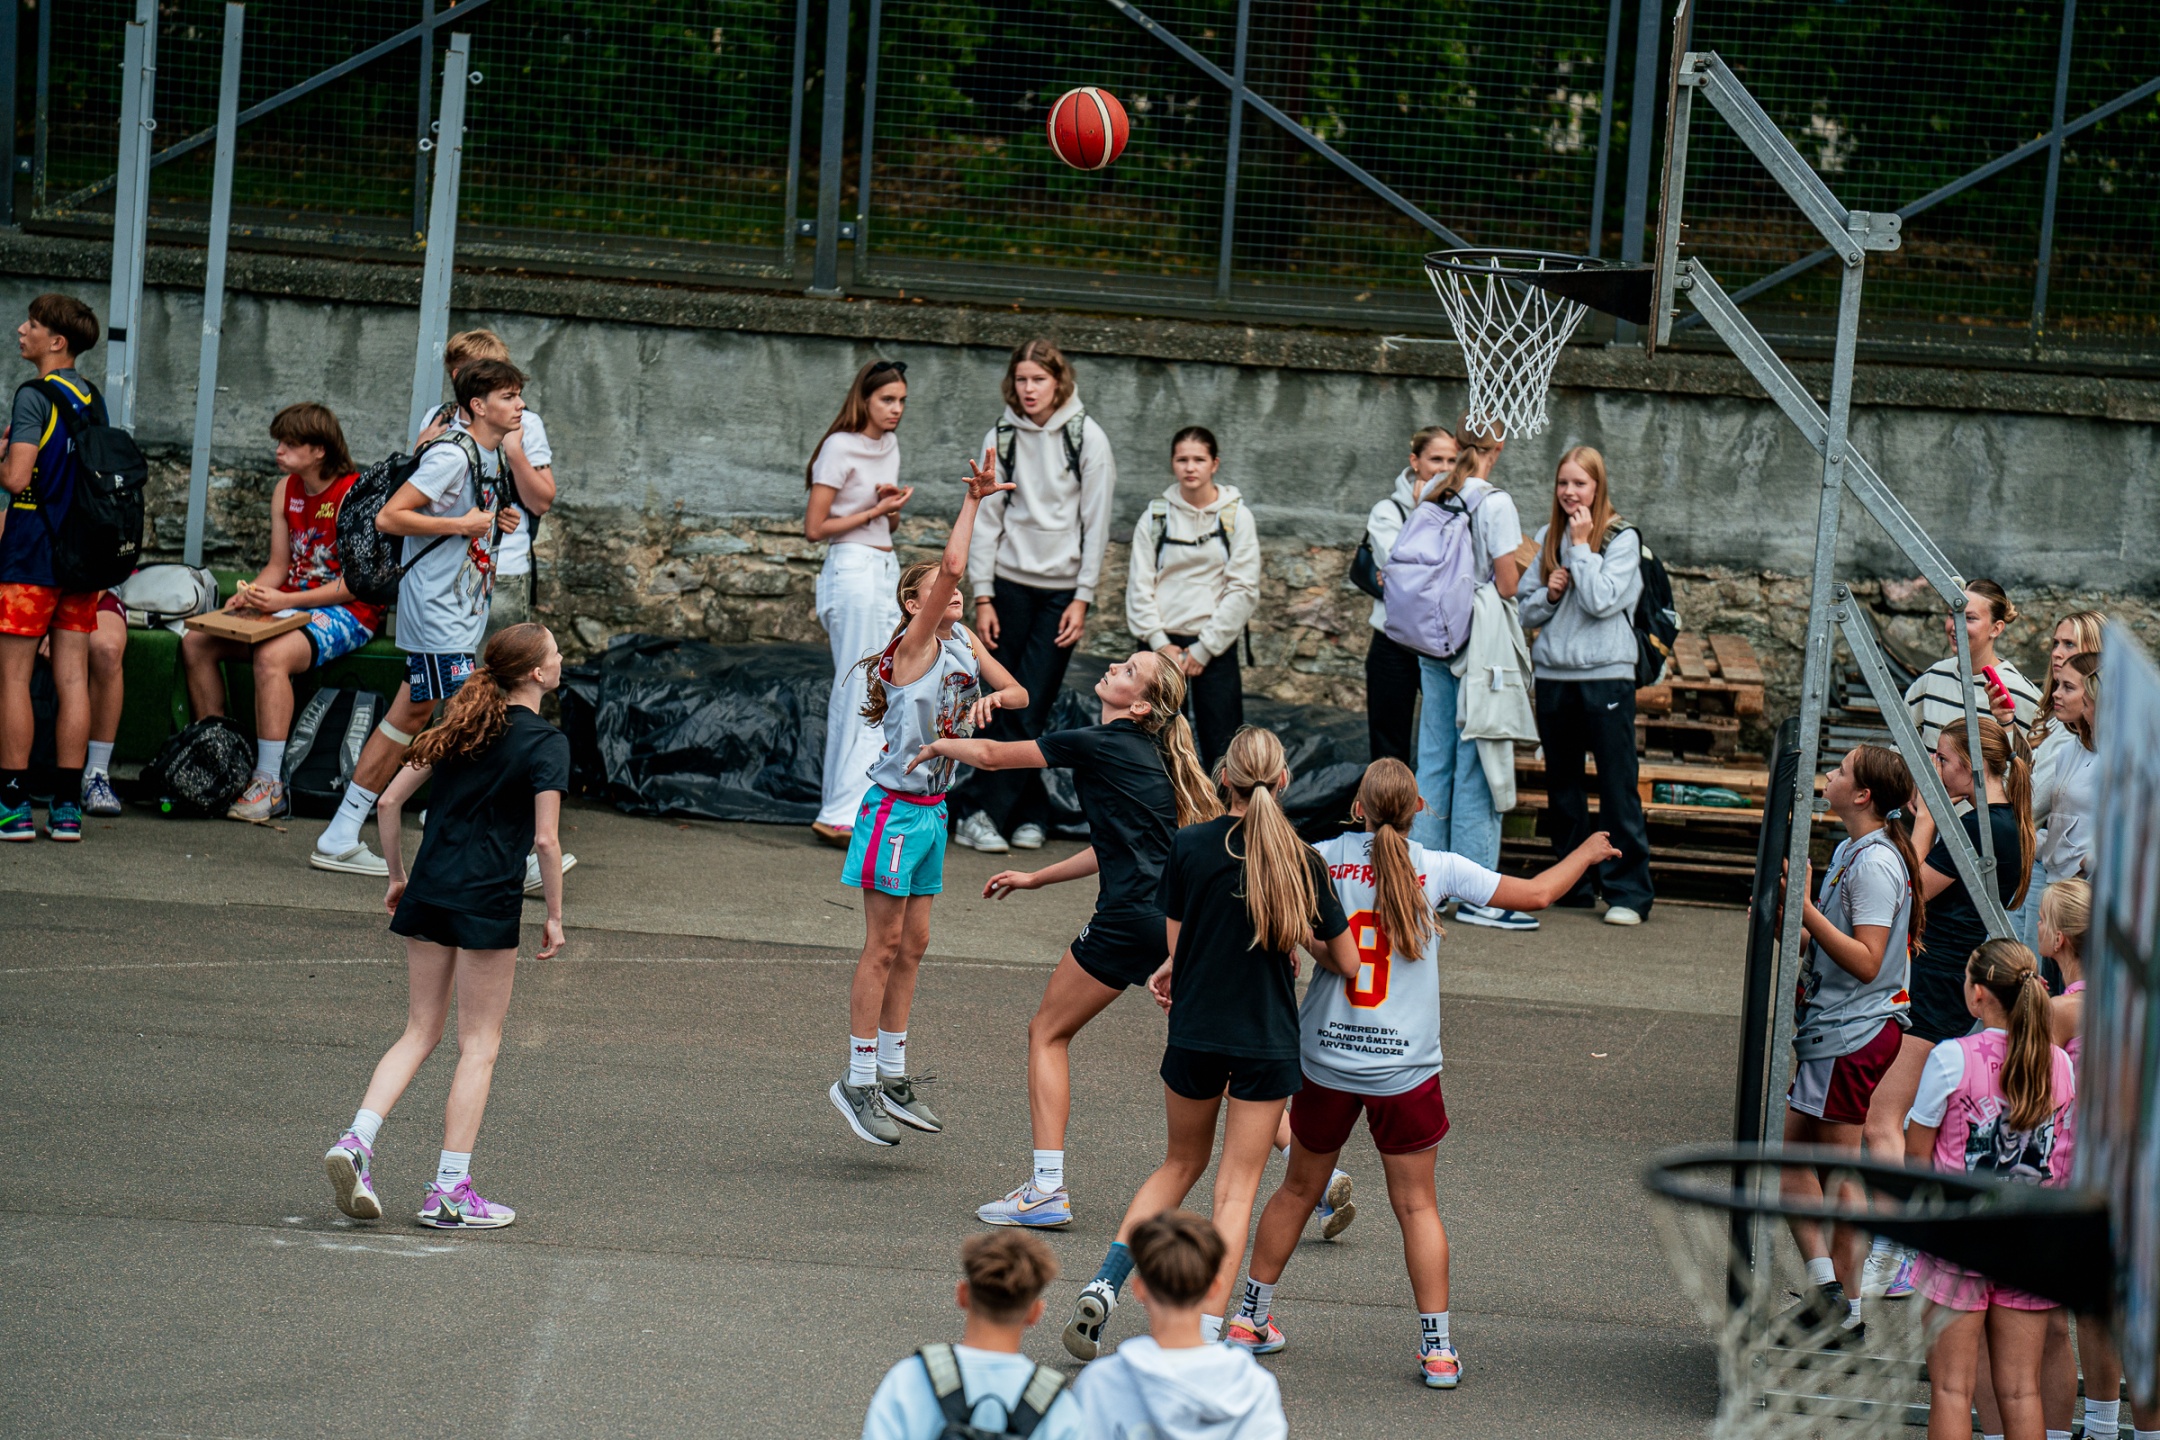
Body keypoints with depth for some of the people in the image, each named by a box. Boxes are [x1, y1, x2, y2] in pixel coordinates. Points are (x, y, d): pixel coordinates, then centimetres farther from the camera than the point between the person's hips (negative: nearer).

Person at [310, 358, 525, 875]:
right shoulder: (452, 455, -17)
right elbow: (389, 517, -21)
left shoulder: (492, 455, 13)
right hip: (437, 613, -10)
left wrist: (494, 520, 11)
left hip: (462, 609, 10)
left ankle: (339, 841, 15)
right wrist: (463, 525, -20)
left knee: (409, 715, 11)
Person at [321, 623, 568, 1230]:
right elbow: (546, 839, -15)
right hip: (488, 904, -6)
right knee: (479, 1045, 3)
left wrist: (397, 876, 19)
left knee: (419, 1033, 14)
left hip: (427, 892, 6)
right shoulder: (545, 743, -8)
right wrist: (555, 916, -5)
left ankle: (356, 1141, -5)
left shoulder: (460, 726, 11)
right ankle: (450, 1191, 1)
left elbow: (389, 802, 10)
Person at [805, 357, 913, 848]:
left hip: (887, 570, 8)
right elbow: (814, 528, -11)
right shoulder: (841, 447, -9)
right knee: (857, 692, -8)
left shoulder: (889, 445, 15)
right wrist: (877, 510, -10)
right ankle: (841, 814, -6)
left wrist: (896, 501, 4)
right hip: (852, 568, -8)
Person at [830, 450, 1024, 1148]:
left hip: (932, 812, 8)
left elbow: (1017, 693, 13)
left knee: (910, 946, 12)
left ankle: (891, 1076, 19)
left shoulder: (963, 642, 8)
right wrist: (973, 500, -24)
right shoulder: (914, 644, -15)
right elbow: (952, 567, -28)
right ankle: (857, 1081, 0)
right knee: (885, 946, -5)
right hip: (896, 808, -8)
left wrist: (990, 698, -9)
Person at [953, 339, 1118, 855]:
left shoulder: (1087, 439, -3)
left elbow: (1096, 522, -2)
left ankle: (980, 812, -6)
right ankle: (1030, 814, 6)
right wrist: (983, 596, -2)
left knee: (1028, 710, -8)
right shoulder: (1001, 439, 2)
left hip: (1062, 588, -2)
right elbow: (987, 518, 4)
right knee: (1007, 706, 0)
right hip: (1010, 582, 2)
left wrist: (1082, 600, -7)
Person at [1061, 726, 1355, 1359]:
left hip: (1195, 1035, 1)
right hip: (1267, 1043, -1)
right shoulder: (1301, 861, -9)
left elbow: (1178, 944, -2)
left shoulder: (1189, 845, -7)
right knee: (1236, 1190, 4)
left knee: (1180, 1165, 22)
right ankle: (1205, 1337, -4)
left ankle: (1104, 1284, 8)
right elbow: (1347, 960, -3)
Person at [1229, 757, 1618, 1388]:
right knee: (1416, 1205, 8)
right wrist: (1587, 853, 20)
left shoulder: (1322, 859, -4)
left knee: (1298, 1189, 18)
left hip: (1325, 1059, 1)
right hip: (1404, 1069, -1)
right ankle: (1437, 1348, 6)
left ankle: (1249, 1318, 26)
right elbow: (1536, 894, 3)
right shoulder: (1437, 869, -5)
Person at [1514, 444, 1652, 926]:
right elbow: (1526, 610, 13)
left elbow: (1602, 601, -15)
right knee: (1562, 783, 11)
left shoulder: (1622, 539, -4)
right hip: (1553, 672, 5)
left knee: (1617, 786, -7)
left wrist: (1582, 545, -12)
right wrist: (1548, 594, -7)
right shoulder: (1546, 538, 10)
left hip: (1605, 674, -5)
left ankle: (1628, 891, -4)